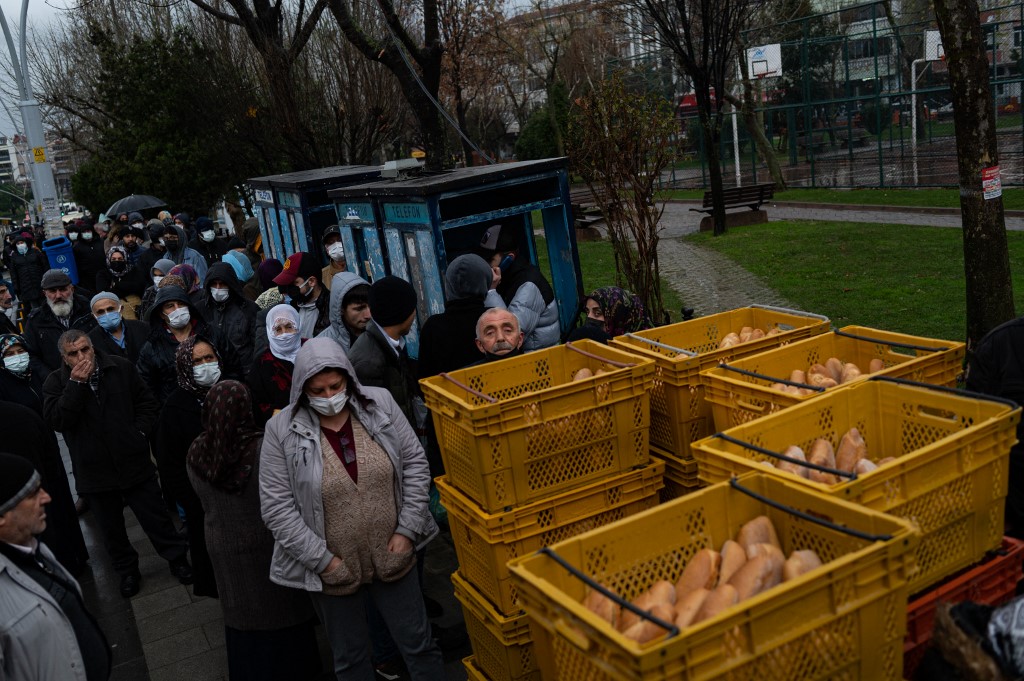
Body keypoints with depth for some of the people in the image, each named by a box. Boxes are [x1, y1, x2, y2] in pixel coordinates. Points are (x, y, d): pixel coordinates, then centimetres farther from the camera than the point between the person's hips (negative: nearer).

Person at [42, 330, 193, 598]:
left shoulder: (122, 368, -1)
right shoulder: (56, 382, -3)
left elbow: (147, 402, 6)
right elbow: (56, 420, -18)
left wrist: (140, 432, -6)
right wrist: (76, 383, -23)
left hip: (134, 463, 0)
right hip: (95, 472, 1)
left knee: (156, 518, 8)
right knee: (111, 528, 15)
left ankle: (177, 559, 26)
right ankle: (127, 571, 35)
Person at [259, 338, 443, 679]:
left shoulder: (380, 403, -8)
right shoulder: (282, 429, -13)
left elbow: (415, 463, -2)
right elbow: (276, 506, -12)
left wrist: (407, 530, -7)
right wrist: (322, 559, -14)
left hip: (392, 556, 1)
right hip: (333, 568, -1)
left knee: (419, 644, 15)